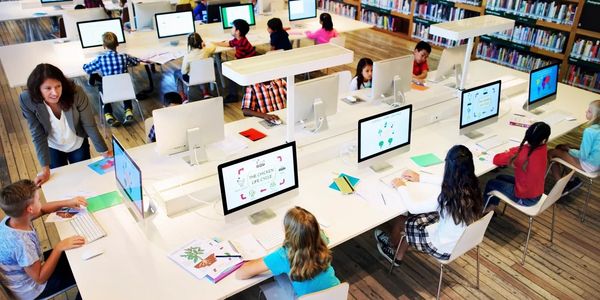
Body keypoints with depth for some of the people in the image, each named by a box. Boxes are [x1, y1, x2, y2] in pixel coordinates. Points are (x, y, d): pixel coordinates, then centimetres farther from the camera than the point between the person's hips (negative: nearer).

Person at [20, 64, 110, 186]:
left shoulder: (76, 93, -33)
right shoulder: (27, 100, -29)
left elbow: (89, 125, -22)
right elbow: (38, 135, -21)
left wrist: (105, 152, -16)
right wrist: (45, 168, -22)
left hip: (78, 145, 0)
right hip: (52, 148, 0)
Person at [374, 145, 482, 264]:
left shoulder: (447, 198, -36)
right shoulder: (472, 186, -15)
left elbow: (413, 208, -21)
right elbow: (450, 183, 9)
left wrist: (401, 187, -5)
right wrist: (421, 177, 12)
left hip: (445, 248, -6)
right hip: (463, 240, 7)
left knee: (399, 220, 12)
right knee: (412, 219, 20)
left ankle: (392, 245, 46)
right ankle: (398, 257, 39)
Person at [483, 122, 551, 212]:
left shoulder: (519, 153, -31)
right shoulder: (543, 149, -15)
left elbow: (496, 160, -20)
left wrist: (508, 154, -2)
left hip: (524, 198, -6)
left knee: (491, 183, 17)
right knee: (500, 178, 25)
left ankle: (486, 209, 42)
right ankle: (492, 206, 42)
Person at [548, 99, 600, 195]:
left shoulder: (589, 131, -30)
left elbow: (583, 156, -23)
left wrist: (569, 150, -6)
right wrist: (570, 147, 8)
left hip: (589, 165, -9)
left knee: (551, 153, -2)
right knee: (560, 147, 18)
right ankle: (573, 179, 20)